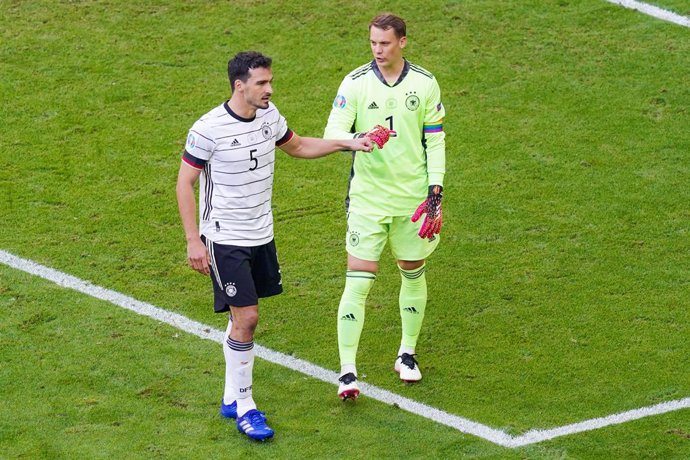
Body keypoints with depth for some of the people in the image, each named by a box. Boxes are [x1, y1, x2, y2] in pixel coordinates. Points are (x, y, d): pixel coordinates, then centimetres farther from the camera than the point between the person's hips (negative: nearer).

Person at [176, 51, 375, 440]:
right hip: (225, 239, -6)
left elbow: (297, 146, 20)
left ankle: (231, 397, 25)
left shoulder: (269, 116, 1)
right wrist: (193, 240, -14)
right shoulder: (208, 129, -19)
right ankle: (244, 409, 1)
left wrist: (348, 144, 10)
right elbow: (185, 182, -12)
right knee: (246, 317, -10)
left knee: (244, 316, 12)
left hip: (261, 234, 7)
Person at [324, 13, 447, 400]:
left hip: (413, 197, 2)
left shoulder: (424, 83, -1)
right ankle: (348, 372, -8)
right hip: (368, 198, -2)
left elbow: (435, 140, 3)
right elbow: (333, 132, -10)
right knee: (358, 281, -9)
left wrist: (435, 191, -3)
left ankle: (407, 354, 32)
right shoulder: (355, 83, -6)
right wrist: (358, 138, -33)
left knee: (414, 274, 13)